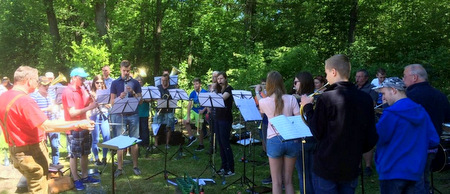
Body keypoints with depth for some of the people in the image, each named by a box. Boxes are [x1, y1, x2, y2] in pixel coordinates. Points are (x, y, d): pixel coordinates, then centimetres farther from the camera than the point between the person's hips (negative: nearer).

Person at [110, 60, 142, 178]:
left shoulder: (135, 83, 8)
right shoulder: (115, 83, 6)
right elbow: (112, 102, 3)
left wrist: (133, 93, -12)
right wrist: (120, 97, -17)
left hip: (133, 115, 1)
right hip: (119, 115, -1)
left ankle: (135, 166, 15)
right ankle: (120, 168, 10)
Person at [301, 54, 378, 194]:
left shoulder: (326, 98, -17)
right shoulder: (365, 98, -2)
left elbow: (317, 133, -9)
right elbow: (372, 137, 3)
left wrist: (307, 107, 2)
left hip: (326, 167, -5)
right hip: (352, 167, 5)